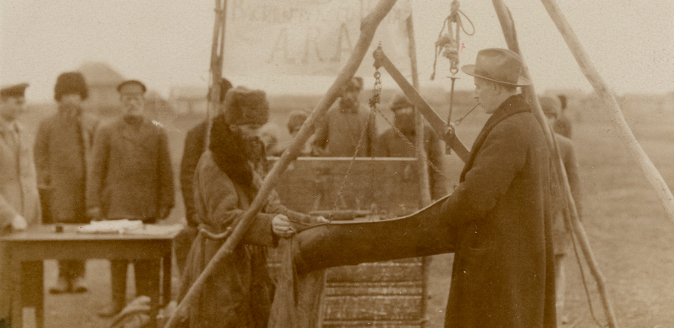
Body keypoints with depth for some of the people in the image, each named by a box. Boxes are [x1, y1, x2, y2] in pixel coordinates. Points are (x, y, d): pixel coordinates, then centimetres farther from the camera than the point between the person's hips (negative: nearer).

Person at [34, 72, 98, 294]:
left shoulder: (92, 124, 8)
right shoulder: (47, 125, 6)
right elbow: (40, 156, 7)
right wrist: (43, 182, -1)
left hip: (85, 184, 1)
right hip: (59, 186, -1)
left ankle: (77, 276, 11)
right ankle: (64, 275, 4)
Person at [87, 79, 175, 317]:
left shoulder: (157, 132, 7)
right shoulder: (106, 133, 6)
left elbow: (165, 172, 7)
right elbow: (96, 170, 4)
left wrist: (165, 203, 1)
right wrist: (94, 204, -3)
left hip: (147, 208, 0)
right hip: (116, 206, 0)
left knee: (148, 259, 2)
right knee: (117, 255, 3)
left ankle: (147, 300, 12)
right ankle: (118, 300, 14)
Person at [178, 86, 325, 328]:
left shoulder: (250, 160, 13)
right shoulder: (212, 163, -14)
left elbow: (269, 206, 12)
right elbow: (223, 216, -24)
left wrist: (308, 222, 0)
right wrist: (267, 224, -36)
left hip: (249, 260, 8)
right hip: (219, 260, -8)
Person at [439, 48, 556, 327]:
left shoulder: (506, 132, -20)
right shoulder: (530, 125, 12)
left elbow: (475, 197, -24)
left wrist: (443, 216, -4)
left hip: (498, 260, -10)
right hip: (524, 254, 10)